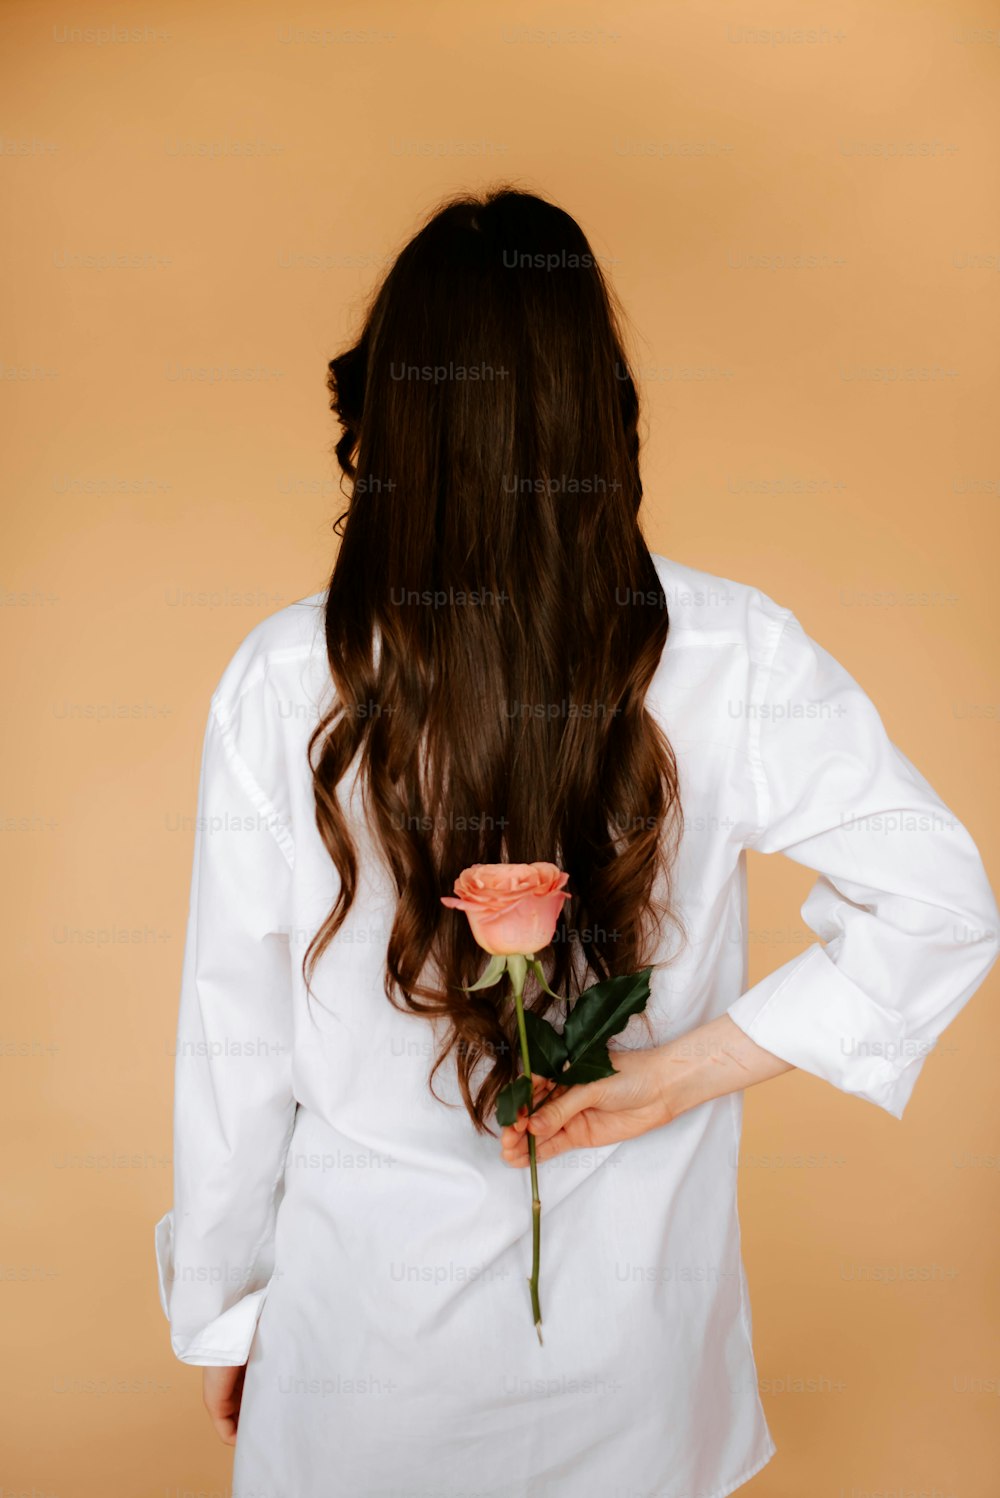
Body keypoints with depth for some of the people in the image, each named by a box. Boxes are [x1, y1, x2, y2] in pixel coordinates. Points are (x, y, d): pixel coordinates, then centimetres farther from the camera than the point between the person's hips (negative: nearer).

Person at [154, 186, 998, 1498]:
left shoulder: (282, 684, -20)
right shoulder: (730, 657, -18)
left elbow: (235, 1036, -11)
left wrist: (222, 1305, 4)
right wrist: (679, 1071, -14)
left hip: (373, 1305, 0)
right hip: (631, 1316, 1)